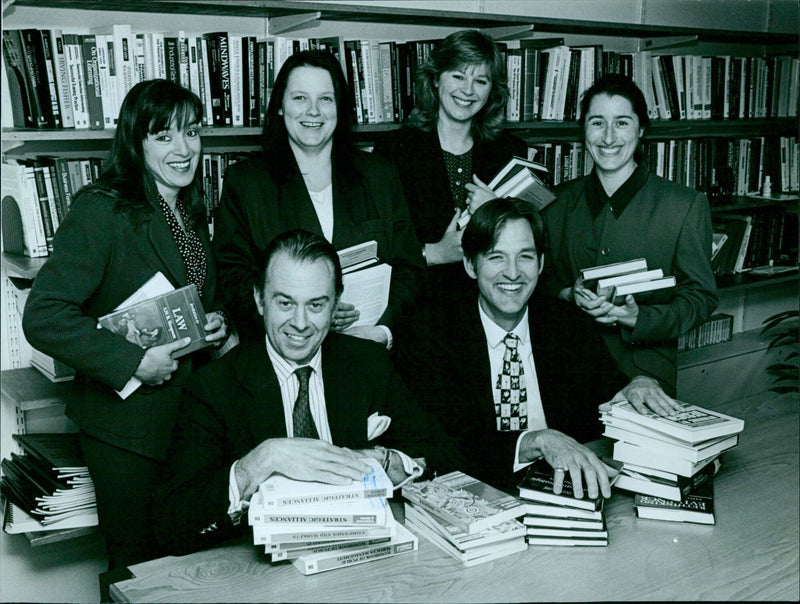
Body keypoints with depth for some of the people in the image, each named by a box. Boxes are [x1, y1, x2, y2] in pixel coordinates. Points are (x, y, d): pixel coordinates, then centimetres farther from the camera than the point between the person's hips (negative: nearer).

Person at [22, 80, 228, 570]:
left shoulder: (192, 211, 10)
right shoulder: (101, 210, -14)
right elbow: (43, 317, -21)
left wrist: (216, 324, 2)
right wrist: (133, 362, -24)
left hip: (194, 413, 7)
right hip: (127, 423, -7)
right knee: (139, 569, 8)